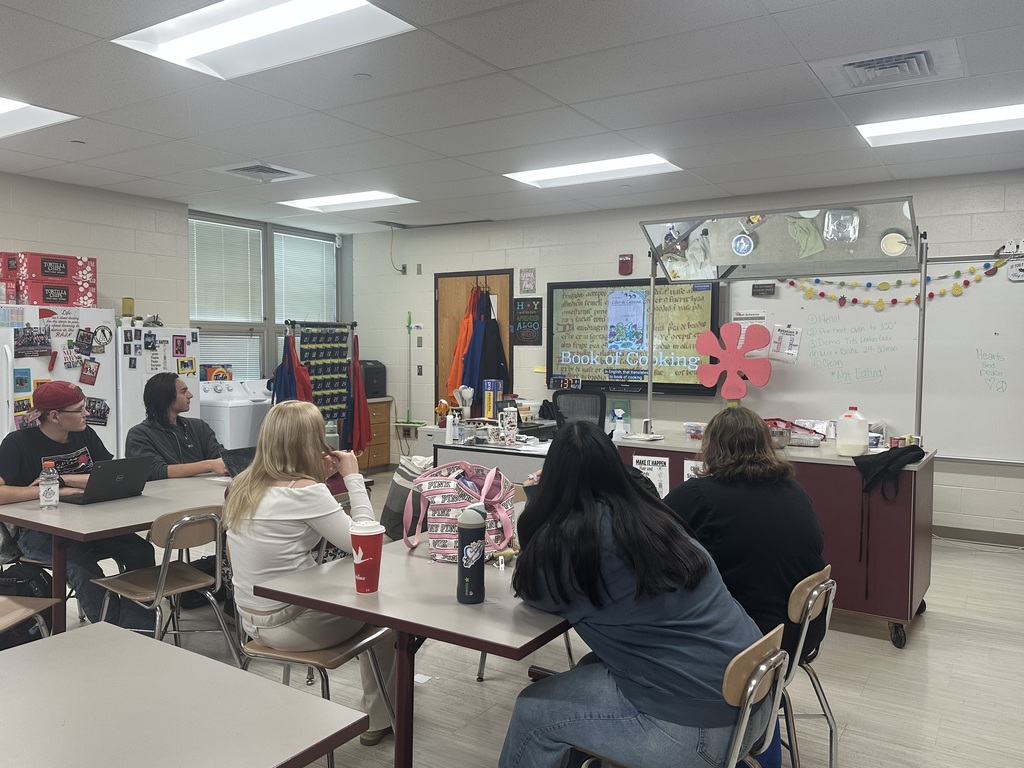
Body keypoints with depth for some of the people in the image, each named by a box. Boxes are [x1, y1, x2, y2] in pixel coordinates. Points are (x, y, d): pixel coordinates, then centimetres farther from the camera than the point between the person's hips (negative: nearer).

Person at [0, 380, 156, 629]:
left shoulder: (85, 435, 8)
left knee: (141, 551, -21)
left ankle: (143, 634, -17)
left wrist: (63, 479, -12)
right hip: (37, 531, -5)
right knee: (83, 567, -36)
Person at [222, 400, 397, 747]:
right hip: (285, 624, -8)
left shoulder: (243, 484, 1)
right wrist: (353, 477, -12)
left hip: (252, 618, 8)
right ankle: (379, 718, 29)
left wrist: (319, 479, 3)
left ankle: (384, 685, 38)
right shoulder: (305, 492, -24)